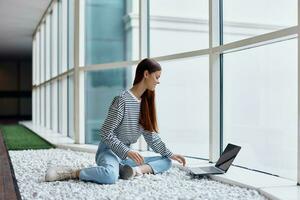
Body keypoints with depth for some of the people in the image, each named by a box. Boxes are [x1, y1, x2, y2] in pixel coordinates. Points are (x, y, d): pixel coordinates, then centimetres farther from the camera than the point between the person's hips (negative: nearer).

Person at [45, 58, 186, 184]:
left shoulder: (146, 102, 7)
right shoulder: (122, 100, -17)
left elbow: (151, 136, 12)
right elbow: (106, 133, -17)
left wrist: (169, 154, 7)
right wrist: (127, 151, -25)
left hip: (126, 157, 8)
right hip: (109, 151, -8)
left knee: (166, 162, 1)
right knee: (111, 175, -40)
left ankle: (137, 170, -22)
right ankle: (69, 173, -21)